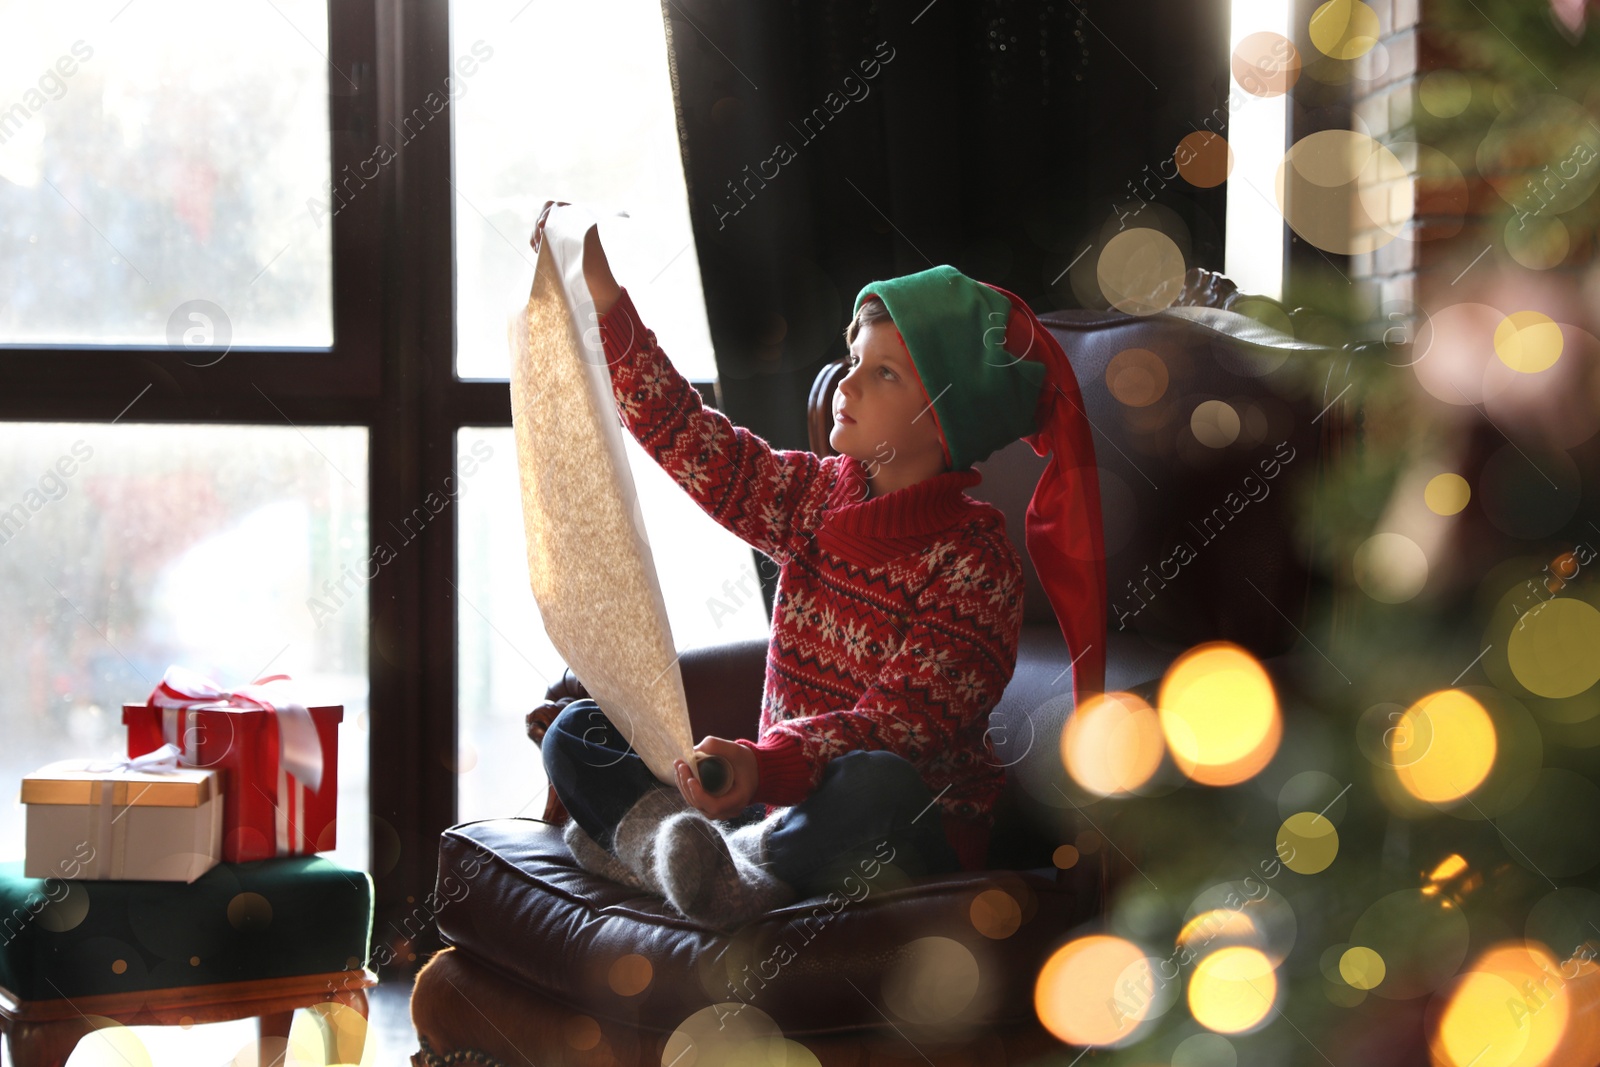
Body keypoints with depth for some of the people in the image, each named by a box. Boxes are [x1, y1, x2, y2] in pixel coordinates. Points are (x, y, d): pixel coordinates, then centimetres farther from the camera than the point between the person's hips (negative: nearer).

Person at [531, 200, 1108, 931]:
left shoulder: (975, 559, -14)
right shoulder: (817, 495, 7)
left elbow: (895, 726, -23)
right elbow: (681, 434, 5)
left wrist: (764, 766, -39)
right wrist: (600, 296, -3)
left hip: (917, 840, -7)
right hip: (784, 795, 7)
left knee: (873, 785, -42)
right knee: (576, 733, -3)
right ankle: (696, 851, -29)